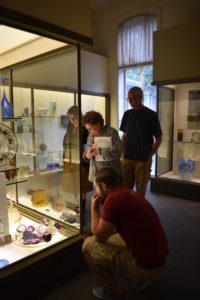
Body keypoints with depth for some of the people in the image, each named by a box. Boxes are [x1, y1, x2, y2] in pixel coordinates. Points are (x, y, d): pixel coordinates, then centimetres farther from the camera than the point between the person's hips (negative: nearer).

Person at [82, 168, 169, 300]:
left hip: (145, 265, -9)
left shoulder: (113, 199, -22)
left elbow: (99, 236, -10)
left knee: (87, 245, -2)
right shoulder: (132, 194, 6)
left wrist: (94, 208, -1)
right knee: (109, 237, 25)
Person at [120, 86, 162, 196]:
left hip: (143, 159, -3)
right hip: (127, 158, 3)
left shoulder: (151, 115, -4)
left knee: (141, 191, 8)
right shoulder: (127, 114, 6)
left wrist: (149, 156, -7)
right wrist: (123, 152, 3)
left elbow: (159, 139, -1)